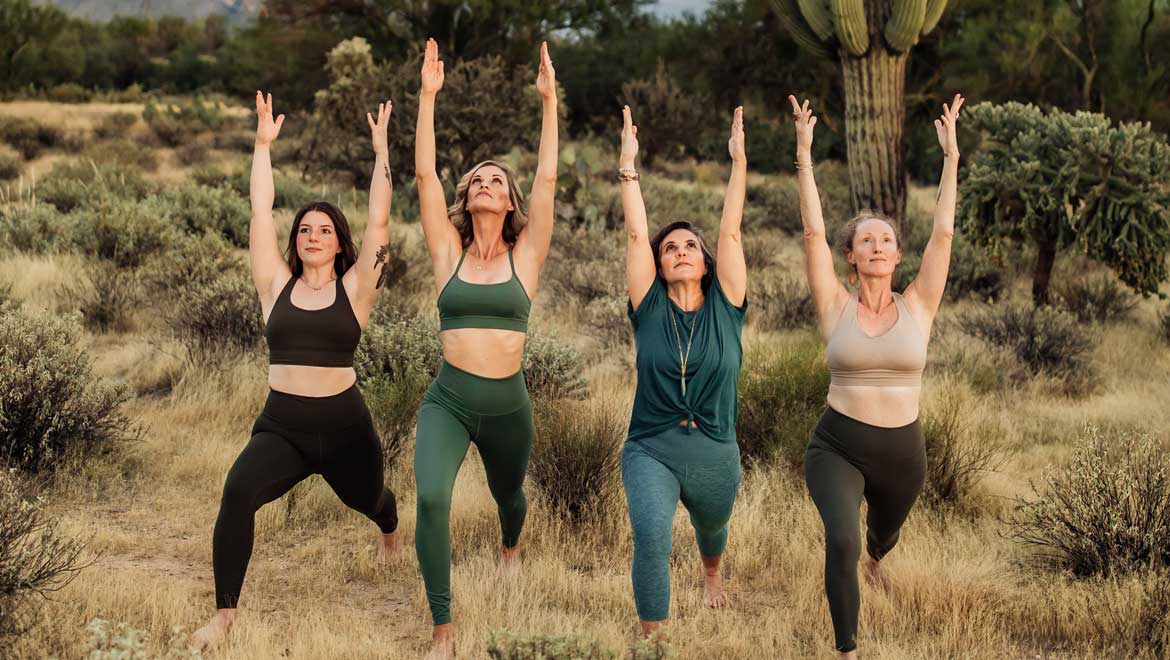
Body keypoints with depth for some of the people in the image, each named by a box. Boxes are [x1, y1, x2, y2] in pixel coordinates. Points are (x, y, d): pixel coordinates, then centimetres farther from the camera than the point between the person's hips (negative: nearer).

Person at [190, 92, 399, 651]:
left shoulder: (353, 290, -1)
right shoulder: (277, 286, 3)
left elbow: (379, 223, -7)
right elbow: (260, 214, 2)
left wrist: (382, 152, -7)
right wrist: (263, 145, 2)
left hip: (344, 424, 0)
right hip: (281, 425, 0)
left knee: (367, 499, 24)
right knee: (238, 490, -29)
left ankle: (390, 531, 66)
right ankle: (224, 613, -19)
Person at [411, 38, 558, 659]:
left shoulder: (524, 256, 1)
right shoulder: (449, 253, 2)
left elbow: (547, 177, -6)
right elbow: (425, 172, -3)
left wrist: (548, 100, -9)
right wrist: (428, 95, -8)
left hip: (507, 403, 1)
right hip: (448, 399, -1)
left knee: (508, 494, 24)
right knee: (430, 497, -25)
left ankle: (510, 545, 62)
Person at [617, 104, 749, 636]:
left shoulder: (725, 308, -3)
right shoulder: (649, 309, -4)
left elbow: (730, 231, -8)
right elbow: (636, 233, -7)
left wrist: (739, 160, -12)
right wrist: (628, 164, -11)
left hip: (716, 456, 2)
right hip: (651, 450, -2)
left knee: (711, 529, 27)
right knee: (652, 536, -28)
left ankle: (712, 574, 64)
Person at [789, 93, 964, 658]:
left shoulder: (917, 307, -4)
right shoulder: (836, 307, -7)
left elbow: (943, 233, -8)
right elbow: (813, 232, -12)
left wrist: (951, 156, -9)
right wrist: (804, 155, -16)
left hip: (902, 452, 3)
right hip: (837, 447, -2)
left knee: (882, 536, 28)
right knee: (842, 539, -27)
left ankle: (874, 562, 68)